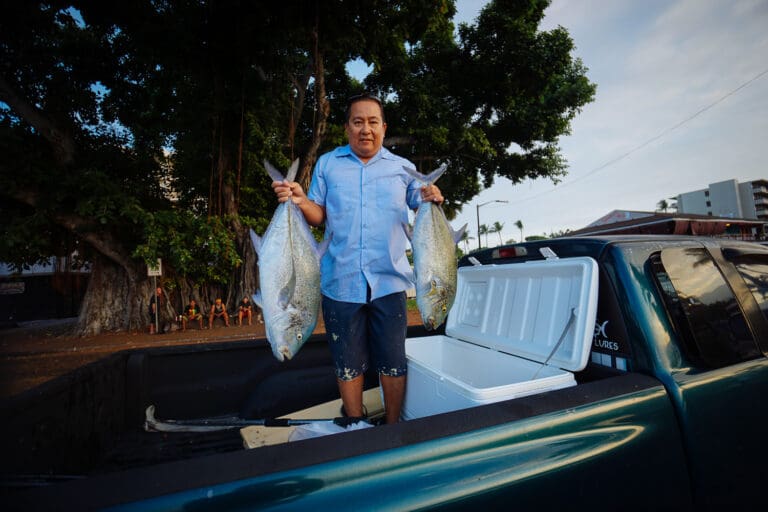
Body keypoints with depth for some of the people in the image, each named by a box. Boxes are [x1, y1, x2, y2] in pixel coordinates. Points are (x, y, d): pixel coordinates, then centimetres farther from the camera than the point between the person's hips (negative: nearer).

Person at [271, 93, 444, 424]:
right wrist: (300, 201, -12)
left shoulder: (402, 167, 8)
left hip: (389, 281, 0)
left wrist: (431, 199, -10)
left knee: (393, 362, 8)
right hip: (340, 282, 1)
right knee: (348, 364, 12)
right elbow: (319, 216, 8)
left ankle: (393, 427, 30)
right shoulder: (327, 164, 9)